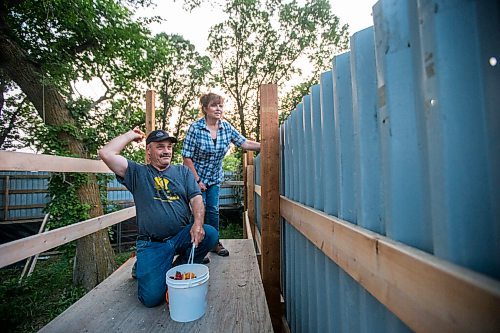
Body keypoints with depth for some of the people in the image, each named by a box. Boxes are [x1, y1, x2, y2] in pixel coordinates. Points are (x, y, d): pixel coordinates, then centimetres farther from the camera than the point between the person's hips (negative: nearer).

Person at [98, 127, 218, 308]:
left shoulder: (183, 171, 12)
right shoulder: (137, 173, 7)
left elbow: (196, 198, 0)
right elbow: (106, 153, -7)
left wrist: (198, 223, -19)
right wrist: (131, 135, 5)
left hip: (183, 235, 3)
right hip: (152, 243, -2)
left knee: (210, 234, -27)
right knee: (152, 297, -15)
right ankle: (143, 267, 21)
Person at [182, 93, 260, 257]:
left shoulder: (226, 127, -6)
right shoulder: (195, 128, -18)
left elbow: (245, 143, -7)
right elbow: (186, 157, -16)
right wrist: (197, 180, -16)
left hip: (215, 178, 4)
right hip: (197, 177, -3)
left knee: (213, 210, 9)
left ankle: (215, 243, 27)